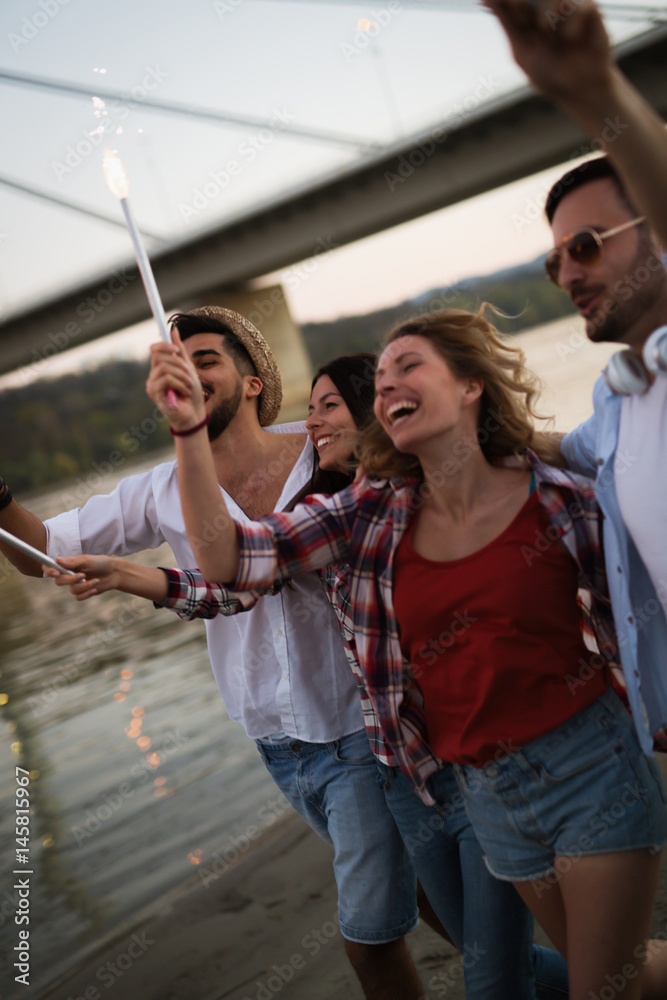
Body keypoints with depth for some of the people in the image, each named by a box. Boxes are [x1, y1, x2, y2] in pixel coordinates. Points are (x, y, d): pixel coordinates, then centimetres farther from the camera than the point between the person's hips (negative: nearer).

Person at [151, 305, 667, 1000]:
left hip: (589, 766, -3)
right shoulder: (373, 514, -4)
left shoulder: (562, 501, -10)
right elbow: (227, 559, -11)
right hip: (484, 792, 3)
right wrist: (190, 431, -21)